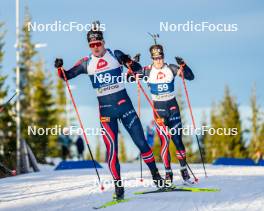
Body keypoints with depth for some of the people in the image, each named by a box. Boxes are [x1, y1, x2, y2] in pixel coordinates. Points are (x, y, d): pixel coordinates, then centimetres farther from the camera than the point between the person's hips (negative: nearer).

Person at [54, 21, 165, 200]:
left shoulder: (116, 56, -2)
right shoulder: (87, 63, 3)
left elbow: (139, 70, 0)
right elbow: (67, 76, 10)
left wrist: (129, 62, -20)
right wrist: (60, 68, -11)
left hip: (124, 104, -1)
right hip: (105, 109, 1)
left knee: (141, 141, 0)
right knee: (111, 148, -6)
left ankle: (156, 175, 14)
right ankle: (118, 186, -1)